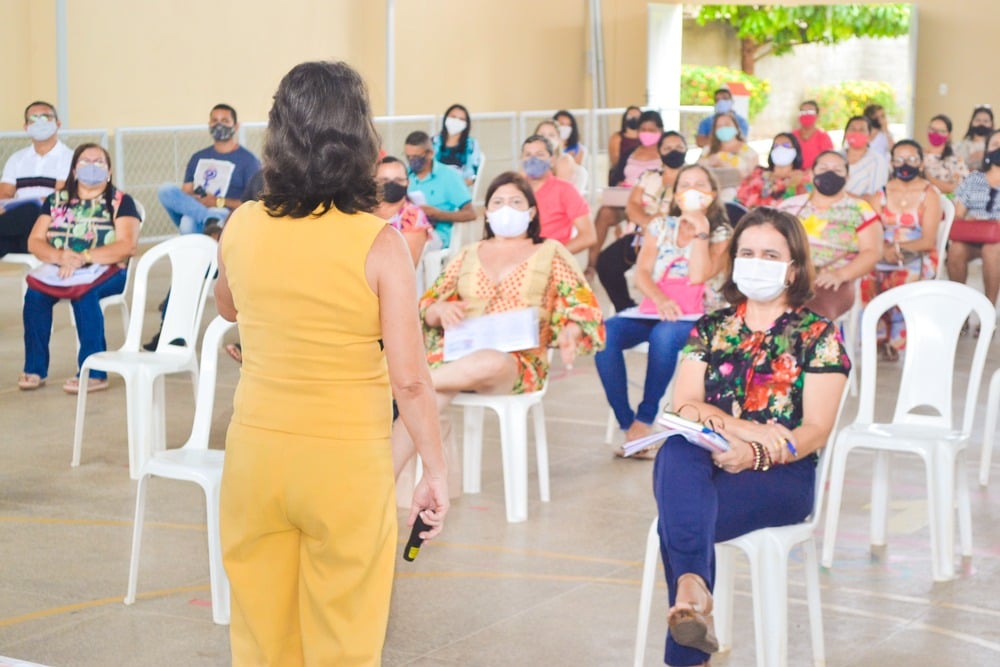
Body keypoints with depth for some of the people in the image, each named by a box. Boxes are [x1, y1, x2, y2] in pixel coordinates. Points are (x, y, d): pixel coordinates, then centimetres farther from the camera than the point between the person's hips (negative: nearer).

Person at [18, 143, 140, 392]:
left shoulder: (120, 202, 2)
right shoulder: (57, 200, 12)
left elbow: (127, 245, -11)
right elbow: (34, 241, 6)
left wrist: (82, 257, -22)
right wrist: (61, 256, -16)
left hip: (106, 271, -3)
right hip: (61, 270, 4)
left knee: (83, 293, -35)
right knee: (35, 293, -27)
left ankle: (94, 373, -31)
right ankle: (34, 369, -15)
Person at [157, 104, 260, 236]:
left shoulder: (248, 160, 5)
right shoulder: (198, 158, 22)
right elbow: (185, 192, 17)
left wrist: (219, 202, -14)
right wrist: (195, 199, -8)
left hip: (226, 218, -7)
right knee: (166, 189, -25)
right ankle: (211, 218, -37)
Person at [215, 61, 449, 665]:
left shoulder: (241, 228, -3)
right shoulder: (379, 243, -14)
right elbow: (409, 381, -13)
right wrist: (437, 471, -3)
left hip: (256, 451, 4)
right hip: (346, 461, -3)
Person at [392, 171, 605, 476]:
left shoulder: (550, 253, 14)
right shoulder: (468, 255, 22)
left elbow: (584, 307, 6)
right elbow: (426, 309, 19)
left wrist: (568, 334, -17)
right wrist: (441, 309, -6)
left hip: (518, 362, -2)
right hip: (460, 351, 2)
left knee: (492, 362, -41)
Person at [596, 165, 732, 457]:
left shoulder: (721, 233, 6)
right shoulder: (660, 227, 15)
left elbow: (699, 276, -11)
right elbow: (641, 273, 4)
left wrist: (700, 229, -9)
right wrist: (660, 299, -15)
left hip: (698, 318, -3)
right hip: (655, 311, 3)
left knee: (664, 335, -39)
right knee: (605, 332, -28)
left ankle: (644, 421, -28)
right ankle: (627, 425, -26)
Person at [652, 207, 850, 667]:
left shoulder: (818, 335, 6)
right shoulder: (711, 328, 16)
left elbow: (817, 429, -4)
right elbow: (684, 405, 3)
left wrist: (756, 454, -22)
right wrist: (742, 427, -17)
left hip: (782, 474, -2)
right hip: (708, 460, 2)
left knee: (679, 517, -33)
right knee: (676, 451, -37)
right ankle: (693, 589, -58)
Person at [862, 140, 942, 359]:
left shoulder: (930, 194, 1)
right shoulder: (884, 192, 12)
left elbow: (928, 241, -6)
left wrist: (898, 247, -19)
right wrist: (885, 249, -19)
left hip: (918, 256, -3)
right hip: (884, 254, 3)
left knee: (905, 277, -35)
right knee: (867, 276, -29)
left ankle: (894, 341, -20)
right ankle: (877, 336, -16)